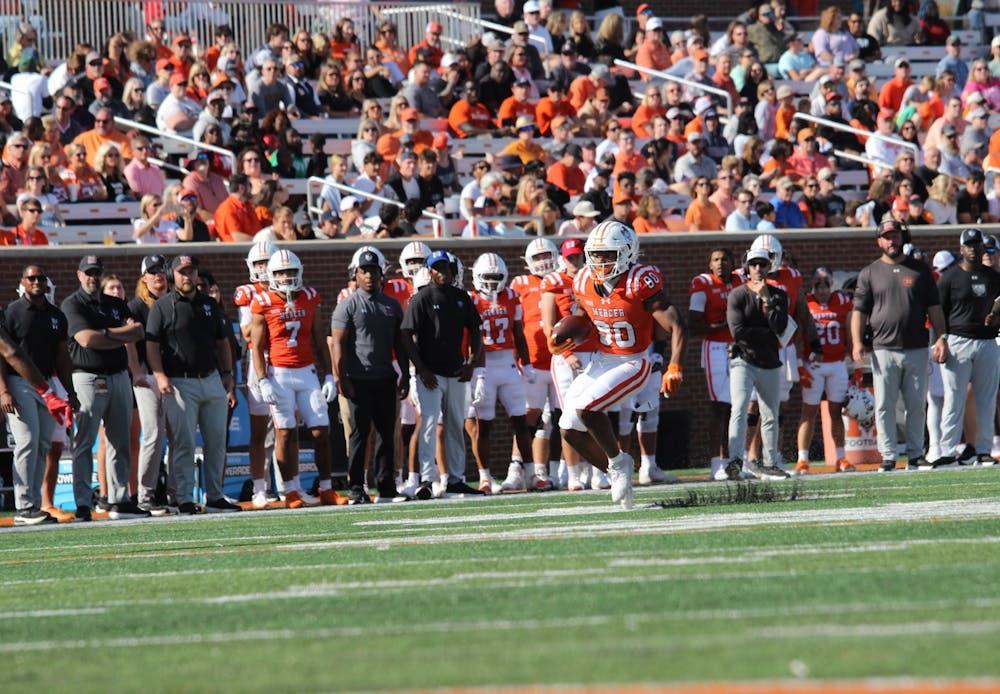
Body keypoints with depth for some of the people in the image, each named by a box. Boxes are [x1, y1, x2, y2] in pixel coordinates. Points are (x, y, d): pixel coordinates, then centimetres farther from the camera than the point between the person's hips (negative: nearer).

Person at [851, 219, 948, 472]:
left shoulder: (920, 270, 11)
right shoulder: (870, 273, 9)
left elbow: (934, 307, 11)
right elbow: (859, 310, 7)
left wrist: (941, 338, 0)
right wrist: (857, 342, -6)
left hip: (917, 350, 1)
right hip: (883, 351, -1)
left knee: (916, 405, 4)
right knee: (884, 406, -3)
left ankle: (915, 454, 11)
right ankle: (888, 457, 0)